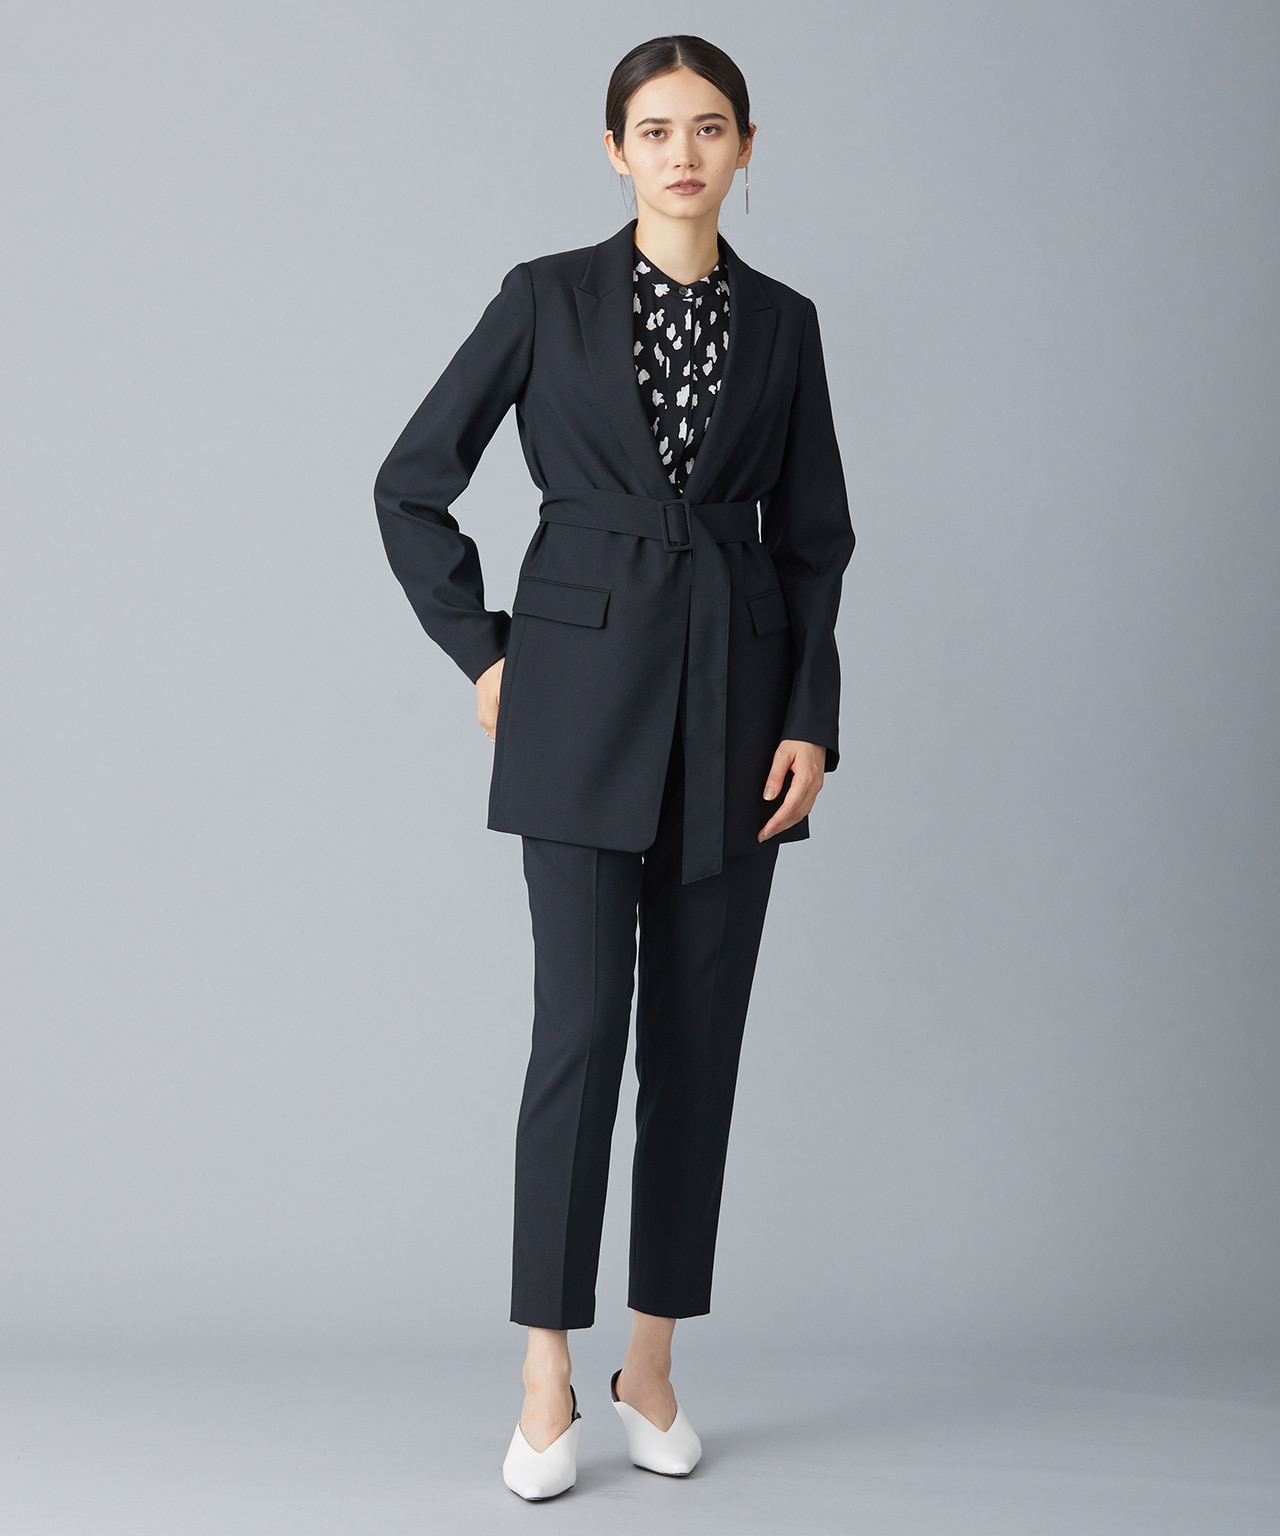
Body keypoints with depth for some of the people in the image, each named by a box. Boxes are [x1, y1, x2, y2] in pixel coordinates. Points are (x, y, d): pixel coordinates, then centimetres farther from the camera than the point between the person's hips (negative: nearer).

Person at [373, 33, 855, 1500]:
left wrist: (810, 720, 0)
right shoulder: (549, 297, 0)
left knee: (697, 1037, 5)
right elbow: (412, 484, 4)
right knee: (581, 1025, -10)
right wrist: (481, 654, 0)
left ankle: (652, 1366, 16)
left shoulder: (782, 322, 8)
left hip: (734, 702, 3)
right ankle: (547, 1388, -2)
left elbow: (813, 539, 10)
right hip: (584, 695, -3)